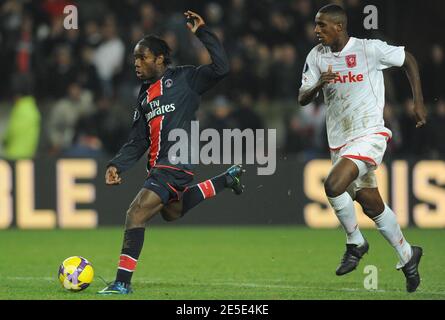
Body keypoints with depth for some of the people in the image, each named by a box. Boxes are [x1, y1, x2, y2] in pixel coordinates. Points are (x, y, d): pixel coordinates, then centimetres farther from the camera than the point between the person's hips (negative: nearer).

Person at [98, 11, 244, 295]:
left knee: (136, 214, -17)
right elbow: (138, 141, 19)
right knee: (172, 212, 28)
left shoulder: (184, 78, 0)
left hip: (176, 164, -9)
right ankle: (226, 181, 39)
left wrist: (202, 32, -12)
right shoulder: (145, 95, 20)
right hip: (159, 165, 9)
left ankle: (123, 282, -15)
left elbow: (221, 68, -13)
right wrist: (117, 165, 5)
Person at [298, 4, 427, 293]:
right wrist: (318, 85, -19)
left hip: (369, 135, -6)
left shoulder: (370, 49, -12)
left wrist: (419, 103, 0)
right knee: (372, 204, 11)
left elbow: (409, 61, 2)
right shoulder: (317, 56, 2)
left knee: (333, 185, -25)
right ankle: (407, 255, 29)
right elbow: (302, 99, 2)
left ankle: (355, 243, -4)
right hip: (339, 141, 6)